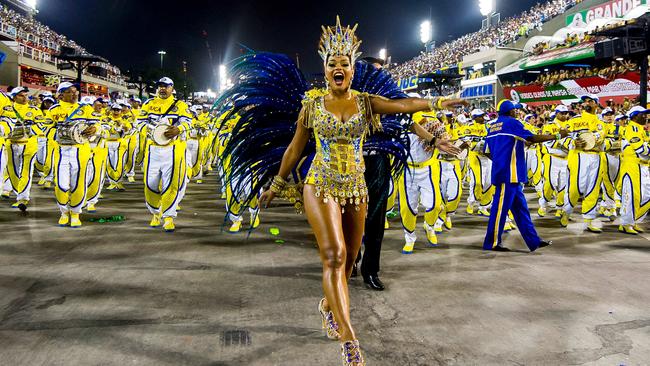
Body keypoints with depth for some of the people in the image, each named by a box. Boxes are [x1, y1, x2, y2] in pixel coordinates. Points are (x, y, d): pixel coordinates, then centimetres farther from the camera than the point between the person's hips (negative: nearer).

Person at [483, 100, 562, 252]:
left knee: (520, 208, 11)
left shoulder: (492, 127, 15)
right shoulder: (512, 123, -8)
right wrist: (557, 136, -4)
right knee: (501, 207, -4)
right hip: (509, 173, -9)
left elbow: (489, 151, 16)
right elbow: (533, 138, -13)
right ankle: (492, 243, 1)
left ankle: (533, 241, 15)